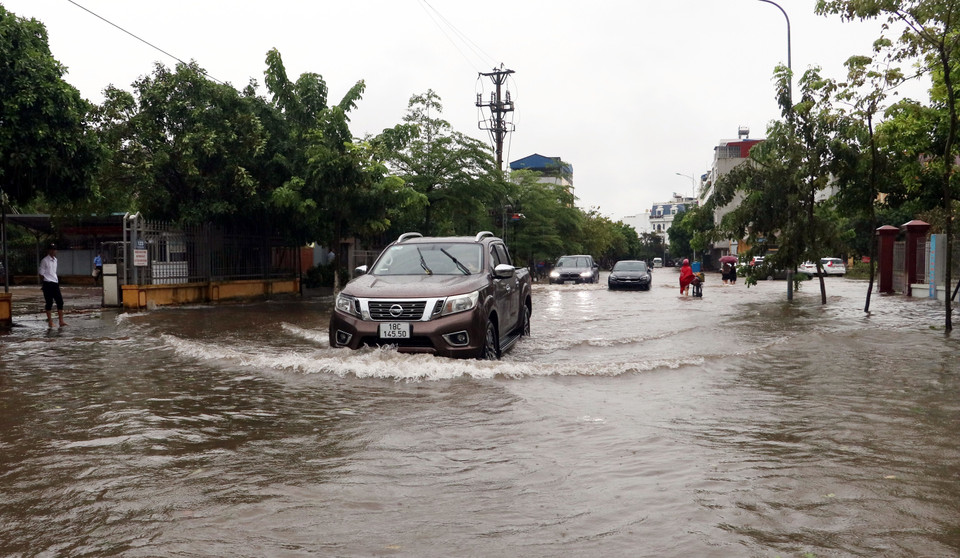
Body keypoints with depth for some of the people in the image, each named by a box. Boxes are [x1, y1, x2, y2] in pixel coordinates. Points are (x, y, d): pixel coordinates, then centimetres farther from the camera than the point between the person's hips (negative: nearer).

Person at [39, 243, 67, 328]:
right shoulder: (45, 261, -8)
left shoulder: (55, 260, 13)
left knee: (60, 301, 1)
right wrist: (42, 285, -4)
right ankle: (50, 321, 8)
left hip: (55, 283, 7)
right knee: (49, 302, 0)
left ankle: (61, 321, 2)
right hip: (48, 283, -7)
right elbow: (41, 274, -5)